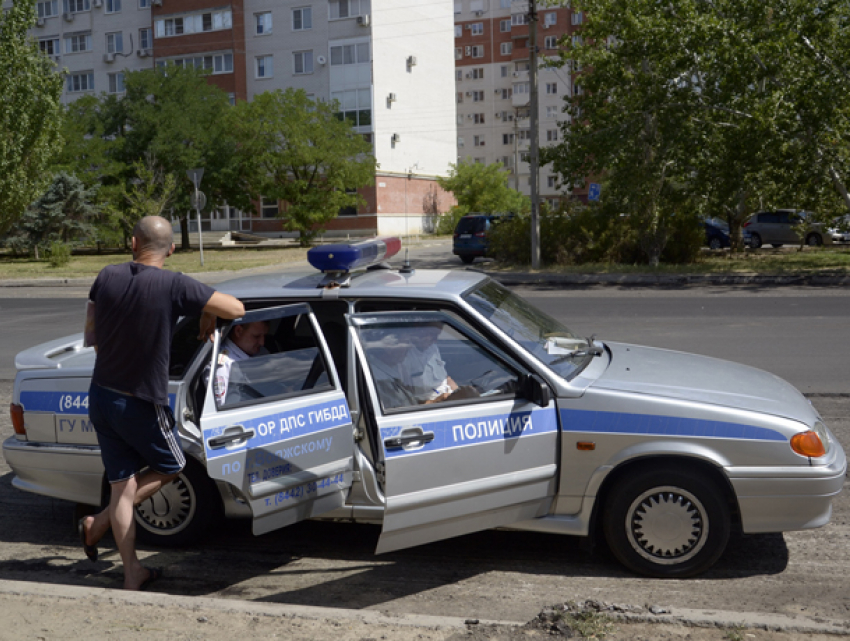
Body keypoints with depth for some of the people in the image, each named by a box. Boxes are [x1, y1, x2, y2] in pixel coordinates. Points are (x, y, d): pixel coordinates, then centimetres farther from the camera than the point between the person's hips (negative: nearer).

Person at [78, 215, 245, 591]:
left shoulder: (107, 277, -1)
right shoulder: (174, 285, -18)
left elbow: (90, 334, 12)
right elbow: (236, 309, -16)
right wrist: (209, 316, 3)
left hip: (100, 397, 5)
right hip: (141, 403, -5)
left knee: (121, 483, 12)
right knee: (170, 467, 20)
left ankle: (132, 574, 18)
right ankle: (99, 523, 12)